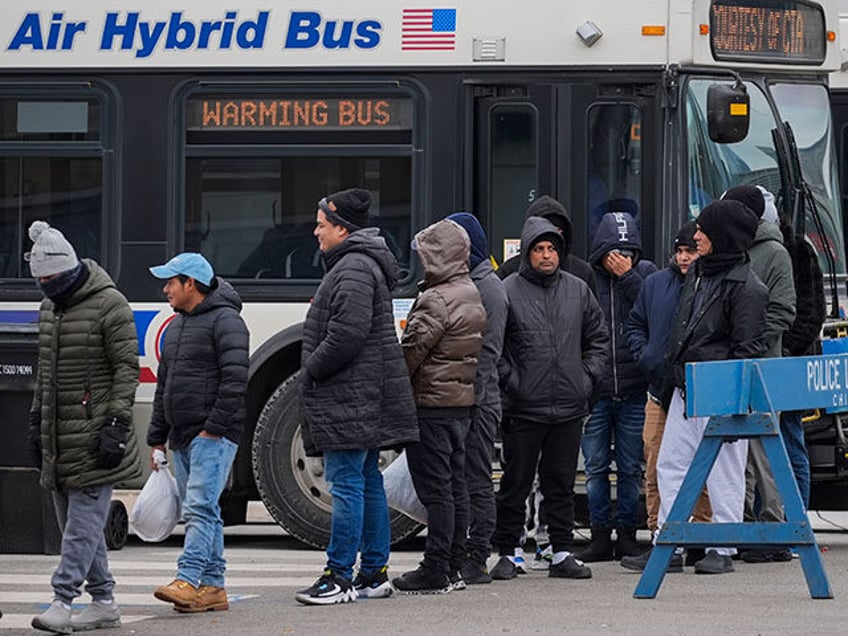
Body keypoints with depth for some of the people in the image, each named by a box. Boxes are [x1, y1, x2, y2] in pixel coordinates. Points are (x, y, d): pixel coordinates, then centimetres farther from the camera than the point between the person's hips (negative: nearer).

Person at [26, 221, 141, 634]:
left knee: (84, 519, -11)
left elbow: (127, 368, -11)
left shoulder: (109, 305, -10)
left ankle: (62, 600, -18)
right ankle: (103, 602, 15)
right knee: (73, 521, 9)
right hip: (59, 436, 8)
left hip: (93, 436, -8)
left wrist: (116, 424, -17)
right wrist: (37, 419, 20)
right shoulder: (49, 307, 15)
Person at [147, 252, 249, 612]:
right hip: (182, 438, 9)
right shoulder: (175, 326, 20)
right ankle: (212, 587, 9)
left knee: (200, 507, -18)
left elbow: (235, 379, -16)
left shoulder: (224, 320, -8)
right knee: (198, 513, 8)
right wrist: (157, 438, 20)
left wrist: (214, 428, -20)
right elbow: (164, 385, 25)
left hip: (213, 435, -9)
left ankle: (188, 580, -27)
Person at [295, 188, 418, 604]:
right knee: (367, 483, 12)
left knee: (346, 483, -10)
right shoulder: (362, 264, 19)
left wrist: (312, 370, -12)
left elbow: (348, 334, -24)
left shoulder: (354, 270, -16)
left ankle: (339, 576, -11)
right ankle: (374, 573, 16)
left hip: (351, 399, -11)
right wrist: (315, 371, 17)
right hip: (363, 399, 11)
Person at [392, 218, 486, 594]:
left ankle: (436, 572, -6)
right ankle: (453, 568, 17)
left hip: (432, 403, -10)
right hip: (463, 400, 10)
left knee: (435, 488, -7)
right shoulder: (472, 295, 13)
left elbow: (413, 349, -17)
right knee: (455, 484, 13)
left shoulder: (437, 300, -17)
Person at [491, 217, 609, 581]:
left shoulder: (578, 290, 10)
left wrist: (588, 375, 7)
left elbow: (599, 338, 18)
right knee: (516, 483, 1)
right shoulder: (508, 292, -4)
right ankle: (507, 554, 7)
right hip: (523, 409, -4)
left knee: (562, 483, 8)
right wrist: (509, 380, -10)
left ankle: (562, 553, 12)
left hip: (570, 407, 4)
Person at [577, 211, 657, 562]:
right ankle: (600, 536, 10)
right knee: (595, 466, 3)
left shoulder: (646, 273, 4)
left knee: (631, 467, 6)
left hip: (634, 388, 0)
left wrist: (627, 277, -12)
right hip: (595, 388, 0)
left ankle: (627, 533, 14)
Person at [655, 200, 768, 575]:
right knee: (670, 464, 6)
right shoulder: (697, 273, 13)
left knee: (723, 472, -1)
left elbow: (747, 350, -13)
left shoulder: (746, 287, -12)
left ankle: (723, 550, 6)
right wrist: (671, 381, 19)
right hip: (685, 389, 9)